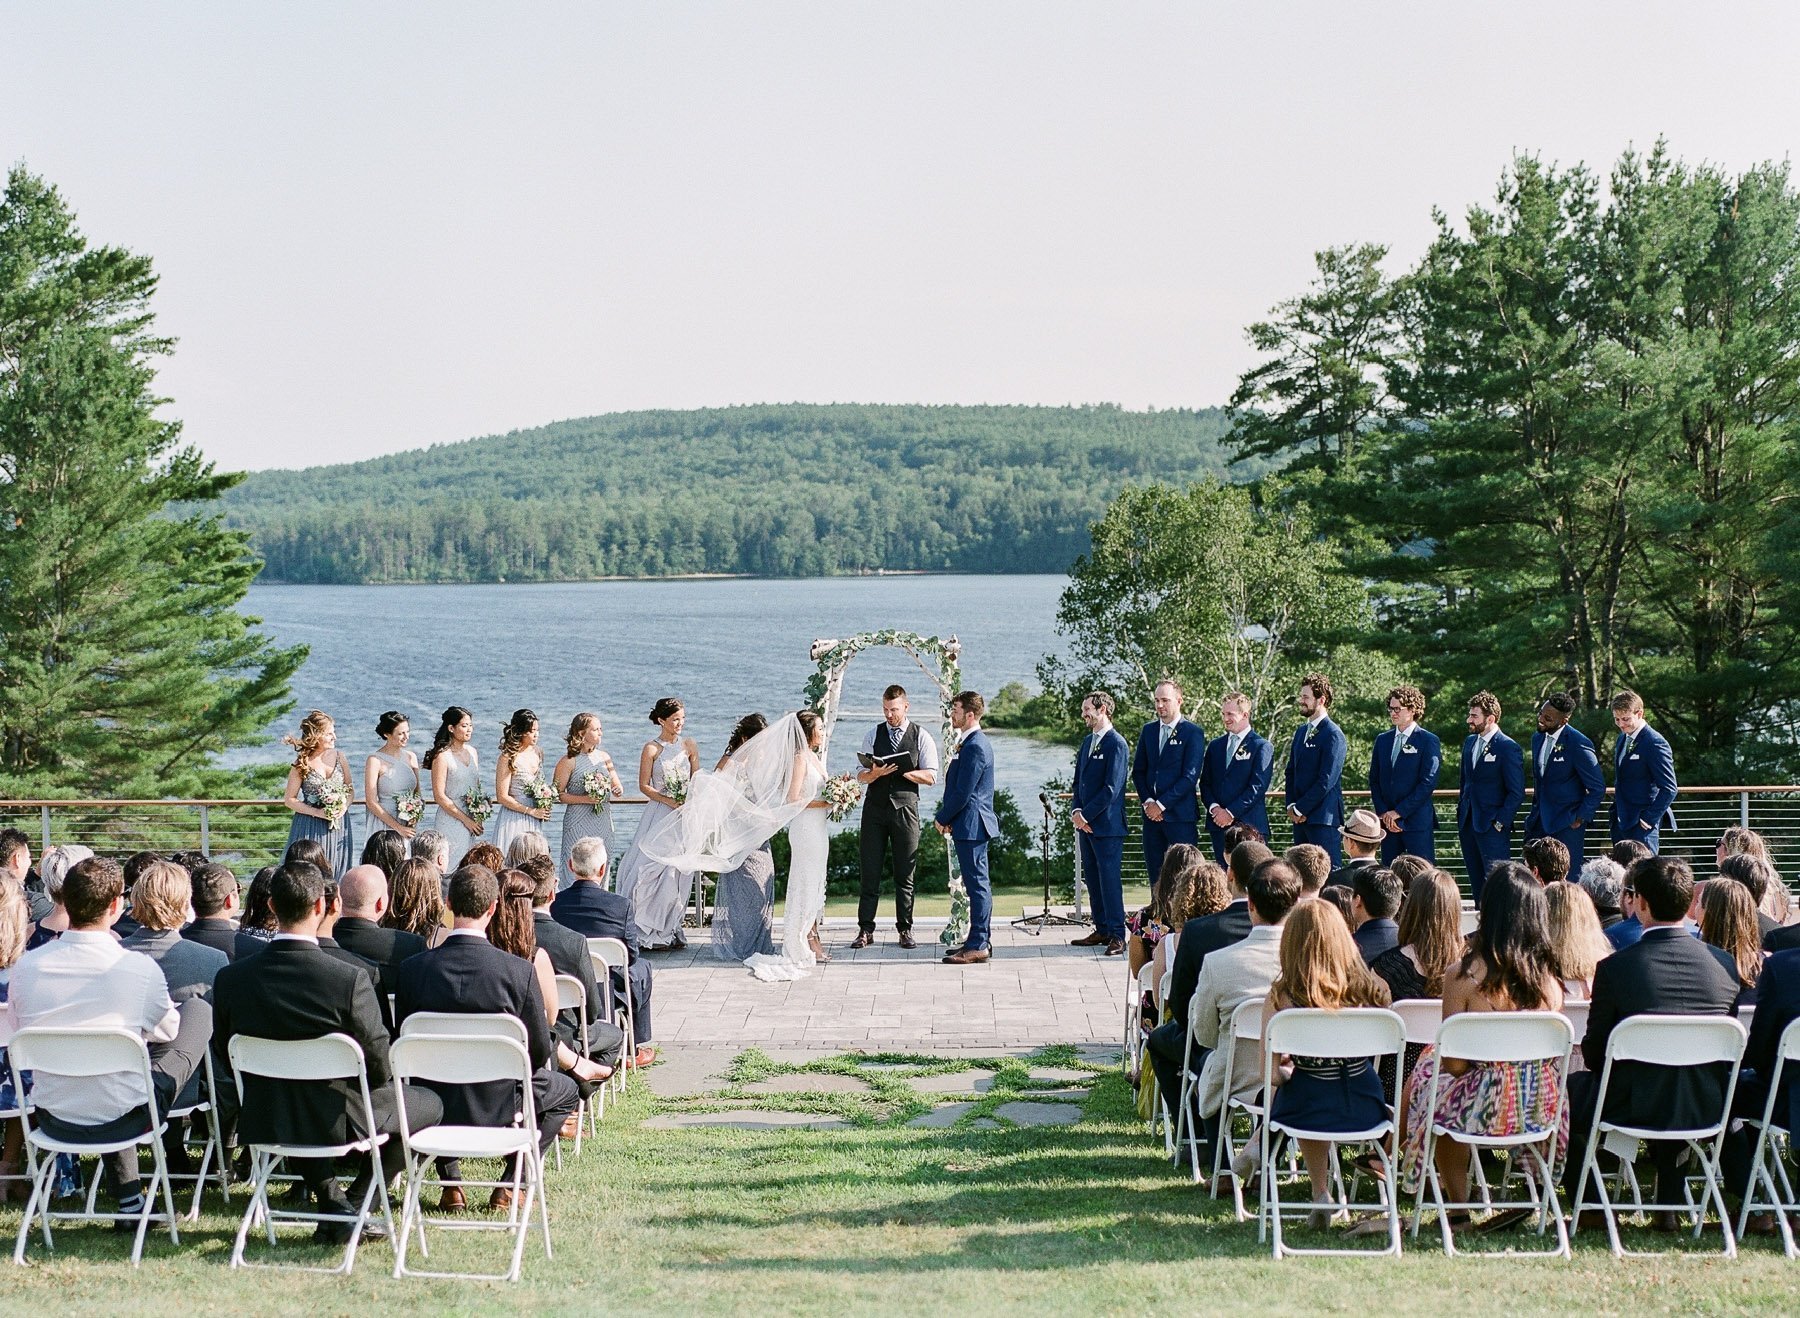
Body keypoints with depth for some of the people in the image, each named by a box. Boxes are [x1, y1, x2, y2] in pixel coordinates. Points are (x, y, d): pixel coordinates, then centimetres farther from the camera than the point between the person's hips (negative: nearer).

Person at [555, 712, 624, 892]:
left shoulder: (604, 757, 10)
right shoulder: (569, 761, -7)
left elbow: (618, 787, 18)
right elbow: (557, 794, -8)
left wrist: (617, 791, -5)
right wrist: (585, 799, -17)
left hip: (603, 822, 5)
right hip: (579, 823, -5)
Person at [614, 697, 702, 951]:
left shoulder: (689, 745, 6)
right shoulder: (651, 749, -4)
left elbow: (697, 779, 11)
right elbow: (644, 786, -4)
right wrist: (670, 801, -12)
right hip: (660, 814, -3)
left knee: (679, 872, 3)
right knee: (654, 868, -9)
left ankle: (670, 928, 10)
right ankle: (651, 932, -2)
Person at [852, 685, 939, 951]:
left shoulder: (921, 737, 2)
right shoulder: (873, 735, 8)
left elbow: (930, 777, -3)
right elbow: (861, 776, 6)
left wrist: (903, 771, -15)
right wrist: (875, 773, -15)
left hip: (905, 809, -1)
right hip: (875, 807, 2)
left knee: (905, 873, 2)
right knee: (870, 871, 0)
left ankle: (905, 930, 8)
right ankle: (865, 930, 2)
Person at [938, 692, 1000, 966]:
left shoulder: (975, 747, -18)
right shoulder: (971, 742, 15)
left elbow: (962, 792, -19)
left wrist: (942, 818, -8)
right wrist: (947, 816, 10)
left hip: (971, 825, -11)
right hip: (970, 824, 11)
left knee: (977, 883, -7)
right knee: (976, 883, 14)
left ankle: (978, 946, -5)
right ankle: (980, 941, 20)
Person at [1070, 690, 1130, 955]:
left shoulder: (1116, 744, -11)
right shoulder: (1087, 742, 16)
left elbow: (1111, 788, -16)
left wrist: (1087, 814, -14)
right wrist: (1076, 810, 2)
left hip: (1106, 824, -9)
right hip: (1085, 823, 9)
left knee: (1110, 878, -8)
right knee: (1092, 879, 11)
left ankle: (1117, 935, -5)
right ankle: (1102, 930, 19)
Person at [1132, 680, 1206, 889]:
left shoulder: (1192, 732, -5)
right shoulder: (1148, 730, 13)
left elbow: (1190, 776, -11)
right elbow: (1138, 771, 14)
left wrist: (1162, 804, -12)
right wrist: (1147, 801, -2)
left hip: (1180, 814, -5)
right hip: (1151, 813, 5)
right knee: (1154, 871, 5)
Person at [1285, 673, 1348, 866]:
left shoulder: (1333, 735, -11)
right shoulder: (1301, 731, 17)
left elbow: (1327, 780, -16)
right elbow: (1291, 772, 19)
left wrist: (1300, 808, -12)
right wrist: (1291, 806, 4)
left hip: (1324, 819, -8)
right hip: (1300, 816, 8)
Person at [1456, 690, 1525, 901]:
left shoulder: (1509, 748, -11)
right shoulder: (1470, 741, 12)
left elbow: (1516, 793, -11)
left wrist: (1500, 822, -14)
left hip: (1492, 827, -7)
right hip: (1468, 824, 7)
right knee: (1476, 881, 11)